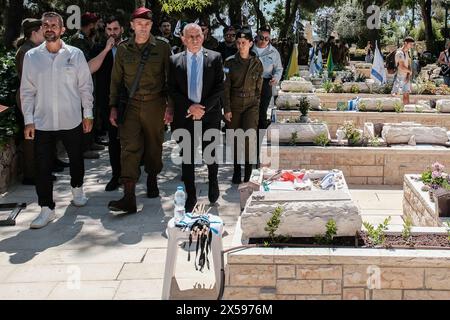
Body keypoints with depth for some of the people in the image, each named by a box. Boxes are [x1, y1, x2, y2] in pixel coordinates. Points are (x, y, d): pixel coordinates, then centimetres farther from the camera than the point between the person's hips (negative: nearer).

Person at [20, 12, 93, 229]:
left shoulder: (75, 54, -1)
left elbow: (85, 86, 3)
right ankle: (46, 209, 11)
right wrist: (28, 120, -2)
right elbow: (27, 91, 2)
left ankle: (77, 189, 41)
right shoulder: (31, 56, 1)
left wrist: (88, 114, 2)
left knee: (76, 159, 16)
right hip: (42, 122, 0)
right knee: (42, 167, 1)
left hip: (72, 120, 0)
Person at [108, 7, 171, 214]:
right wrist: (113, 107, 7)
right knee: (129, 148, -9)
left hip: (155, 104, 0)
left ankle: (152, 181, 36)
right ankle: (129, 198, -13)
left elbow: (170, 78, 3)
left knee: (154, 146, 10)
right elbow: (116, 80, 11)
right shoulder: (123, 49, 7)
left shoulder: (162, 46, 1)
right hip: (131, 104, 1)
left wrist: (170, 105, -2)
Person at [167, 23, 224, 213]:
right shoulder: (175, 61, 4)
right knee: (187, 157, 5)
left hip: (210, 114, -1)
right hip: (184, 115, 1)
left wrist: (203, 107, -13)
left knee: (211, 154, 8)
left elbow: (220, 87, -4)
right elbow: (172, 90, 1)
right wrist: (189, 107, -12)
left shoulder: (215, 58, 1)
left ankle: (213, 182, 37)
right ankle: (190, 195, 16)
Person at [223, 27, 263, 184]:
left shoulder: (257, 64, 2)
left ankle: (248, 170, -8)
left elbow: (258, 87, 10)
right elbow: (226, 87, -1)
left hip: (251, 105, -1)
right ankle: (237, 170, 18)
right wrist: (227, 109, -6)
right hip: (234, 105, 1)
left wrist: (256, 103, 9)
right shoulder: (230, 62, -1)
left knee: (250, 135, -18)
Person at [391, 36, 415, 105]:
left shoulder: (407, 53, 11)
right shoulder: (400, 53, -16)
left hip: (406, 78, 8)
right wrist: (410, 71, -6)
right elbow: (402, 67, -22)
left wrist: (408, 75, -5)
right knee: (395, 95, -6)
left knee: (406, 95, 9)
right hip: (399, 77, -8)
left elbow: (409, 65, 10)